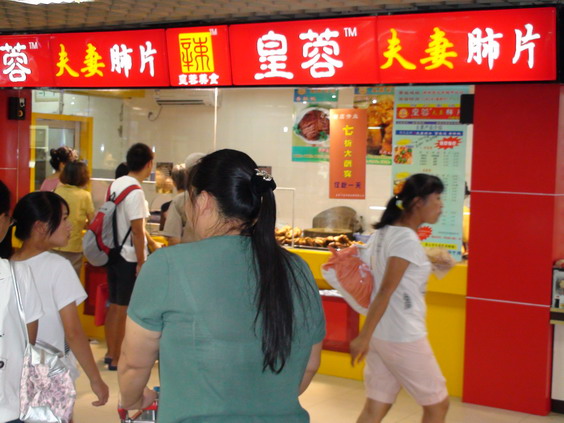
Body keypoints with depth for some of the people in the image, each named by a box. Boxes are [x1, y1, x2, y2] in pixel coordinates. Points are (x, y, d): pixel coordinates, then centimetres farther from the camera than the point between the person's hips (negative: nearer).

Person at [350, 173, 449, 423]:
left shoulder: (384, 232, 8)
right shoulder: (407, 238, -18)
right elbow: (386, 290, -21)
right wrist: (364, 336, -21)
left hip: (381, 334, 8)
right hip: (404, 337, -8)